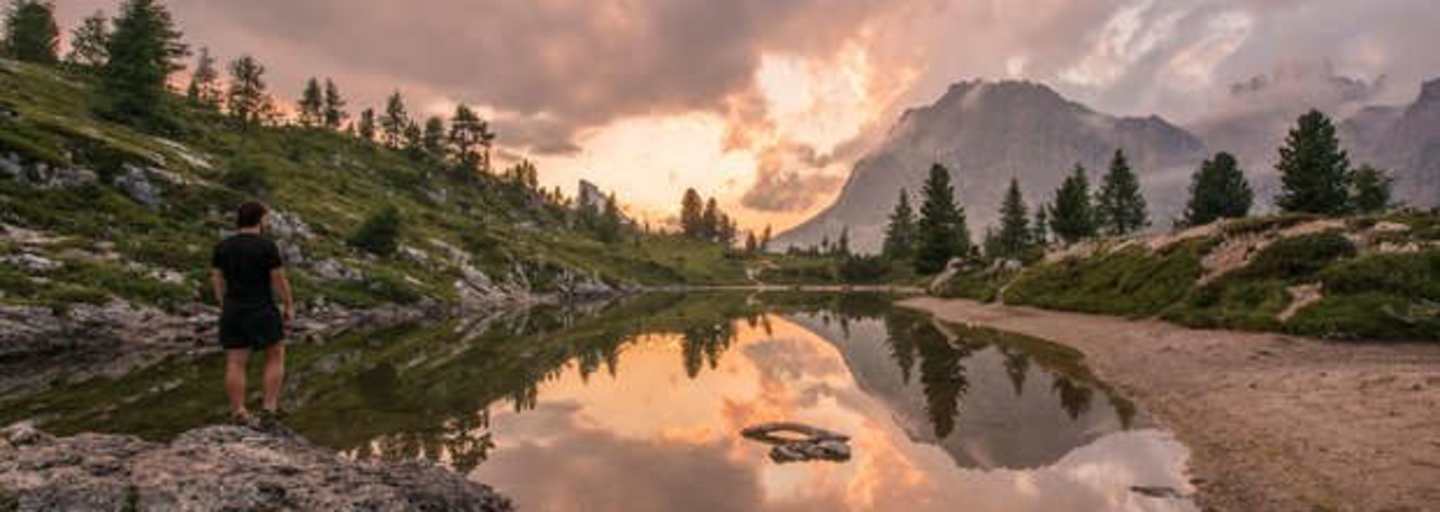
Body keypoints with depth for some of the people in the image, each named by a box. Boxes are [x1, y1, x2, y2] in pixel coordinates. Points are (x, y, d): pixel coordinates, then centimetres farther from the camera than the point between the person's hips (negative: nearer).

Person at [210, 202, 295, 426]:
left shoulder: (222, 246, 1)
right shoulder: (267, 246, -13)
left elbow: (217, 279, 7)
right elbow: (280, 279, -12)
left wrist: (224, 306, 17)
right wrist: (289, 306, -2)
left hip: (233, 312, 4)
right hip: (263, 312, -4)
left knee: (235, 364, 7)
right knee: (275, 357, 12)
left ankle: (239, 414, 7)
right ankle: (269, 408, 7)